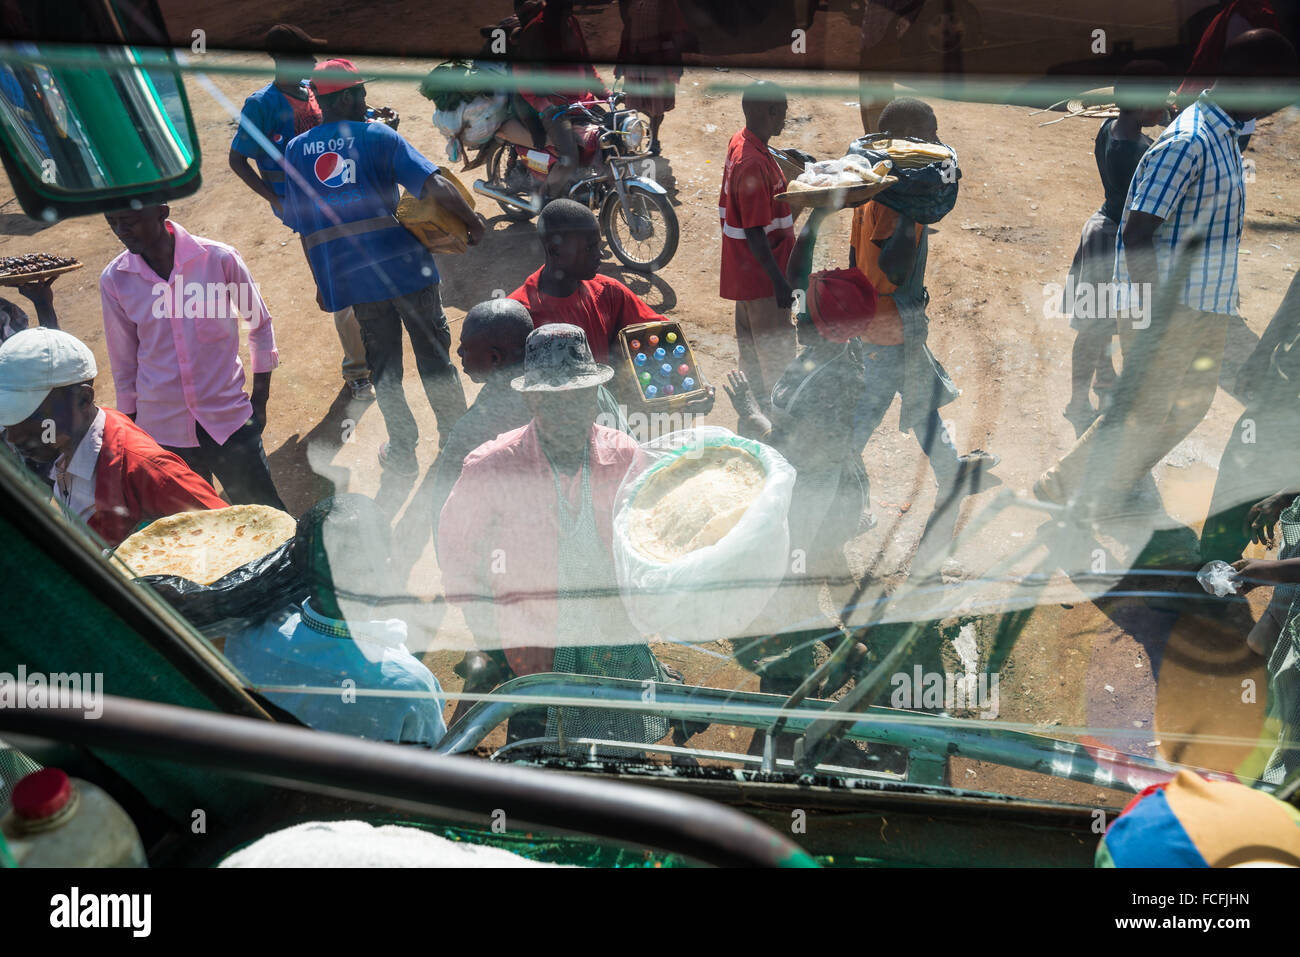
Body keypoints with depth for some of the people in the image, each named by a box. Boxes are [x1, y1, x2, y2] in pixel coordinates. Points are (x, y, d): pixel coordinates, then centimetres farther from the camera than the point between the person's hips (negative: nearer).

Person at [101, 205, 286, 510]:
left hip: (228, 422, -2)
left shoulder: (220, 259, -10)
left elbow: (260, 324, 4)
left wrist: (259, 402, 5)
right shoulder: (114, 280, -4)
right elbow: (124, 361, 7)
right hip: (162, 432, 2)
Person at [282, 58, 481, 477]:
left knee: (383, 366, 15)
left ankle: (403, 451, 22)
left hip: (352, 277, 3)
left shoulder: (296, 150, 7)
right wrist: (473, 222, -4)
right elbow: (434, 184, -16)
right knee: (434, 355, 12)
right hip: (405, 266, -3)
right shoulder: (378, 136, -3)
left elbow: (302, 226, 10)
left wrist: (323, 282, 18)